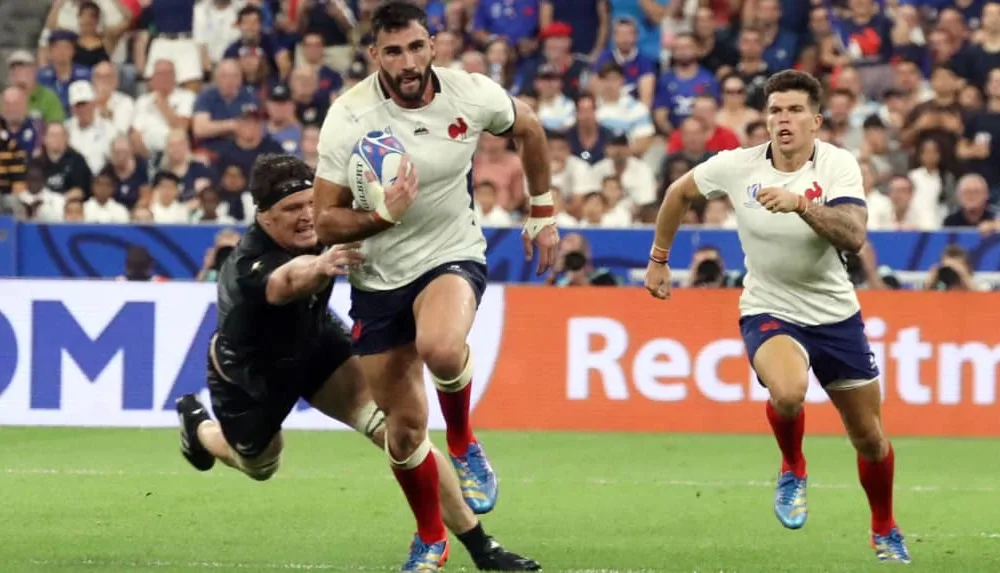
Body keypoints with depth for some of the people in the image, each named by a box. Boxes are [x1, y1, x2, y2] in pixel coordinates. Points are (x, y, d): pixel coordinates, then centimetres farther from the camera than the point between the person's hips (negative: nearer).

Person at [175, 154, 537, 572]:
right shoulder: (249, 267, -44)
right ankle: (197, 425, 61)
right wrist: (319, 268, -91)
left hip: (315, 348, 3)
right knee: (259, 467, 26)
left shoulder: (321, 226, -27)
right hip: (249, 377, -3)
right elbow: (288, 281, -68)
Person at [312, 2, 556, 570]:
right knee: (404, 428, 4)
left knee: (441, 347, -36)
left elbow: (529, 127, 10)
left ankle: (465, 447, -3)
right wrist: (383, 215, -30)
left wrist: (543, 213, 15)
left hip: (454, 255, -1)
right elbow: (326, 223, -13)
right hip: (378, 278, 1)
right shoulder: (349, 118, -17)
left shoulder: (471, 95, -13)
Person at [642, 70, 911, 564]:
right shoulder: (737, 166, -10)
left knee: (869, 437, 9)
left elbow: (854, 237, -29)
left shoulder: (838, 165, -14)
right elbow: (679, 192, 9)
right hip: (769, 313, -1)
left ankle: (885, 531, 38)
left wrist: (800, 203, -42)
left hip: (835, 314, 1)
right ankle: (793, 470, -1)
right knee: (788, 391, -34)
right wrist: (658, 259, 15)